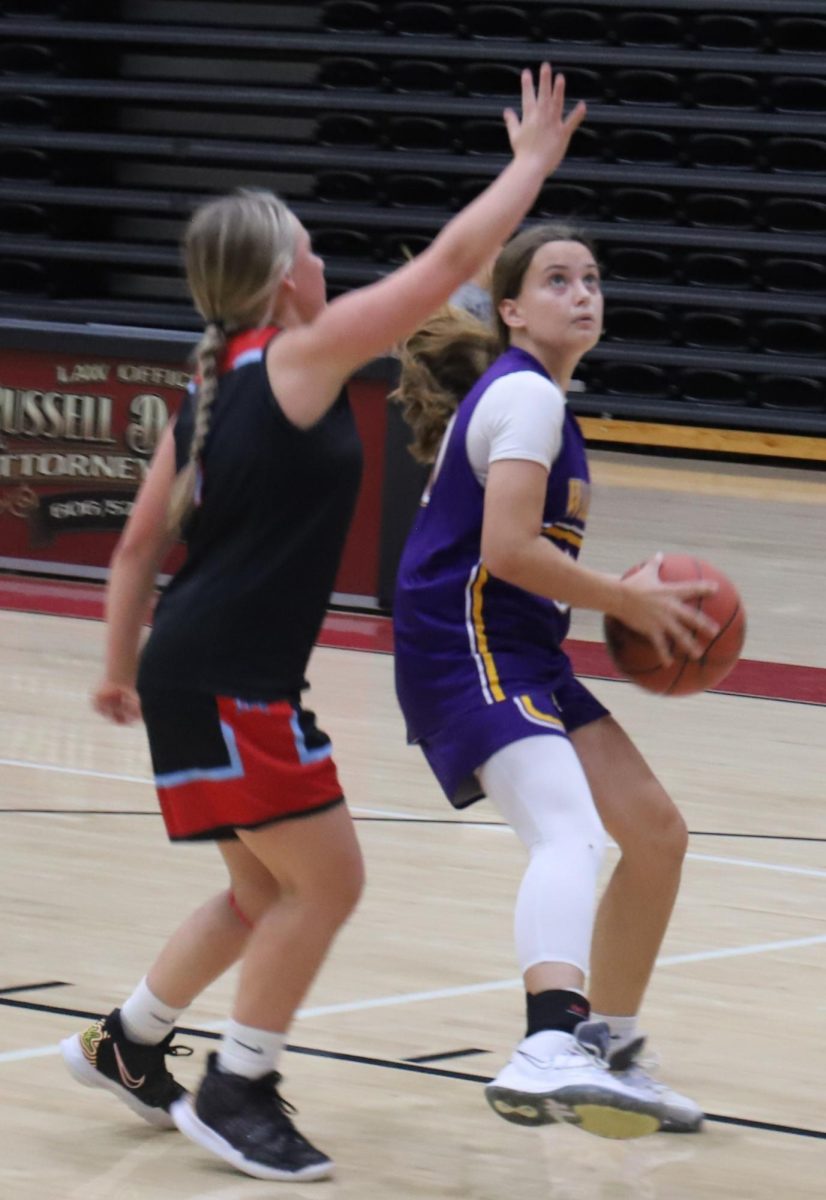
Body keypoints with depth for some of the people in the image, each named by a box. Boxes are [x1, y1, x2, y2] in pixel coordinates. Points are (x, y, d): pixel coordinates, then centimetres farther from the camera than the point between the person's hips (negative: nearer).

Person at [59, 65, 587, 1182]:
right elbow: (452, 258, -11)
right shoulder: (299, 358, -11)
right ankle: (235, 1092, 4)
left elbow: (139, 543, 17)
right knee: (327, 879, -2)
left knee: (268, 894, 19)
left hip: (192, 672, 9)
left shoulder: (211, 391, 13)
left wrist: (121, 670, 25)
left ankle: (126, 1044, 30)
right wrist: (535, 159, 0)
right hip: (228, 681, -9)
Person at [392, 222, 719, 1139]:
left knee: (655, 832, 13)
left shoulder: (523, 394, 22)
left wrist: (623, 594, 18)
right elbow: (508, 550, -19)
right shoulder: (526, 395, -9)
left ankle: (609, 1051, 26)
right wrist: (627, 601, -9)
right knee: (568, 829, -33)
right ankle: (550, 1051, -56)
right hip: (468, 651, -10)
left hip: (521, 653, 10)